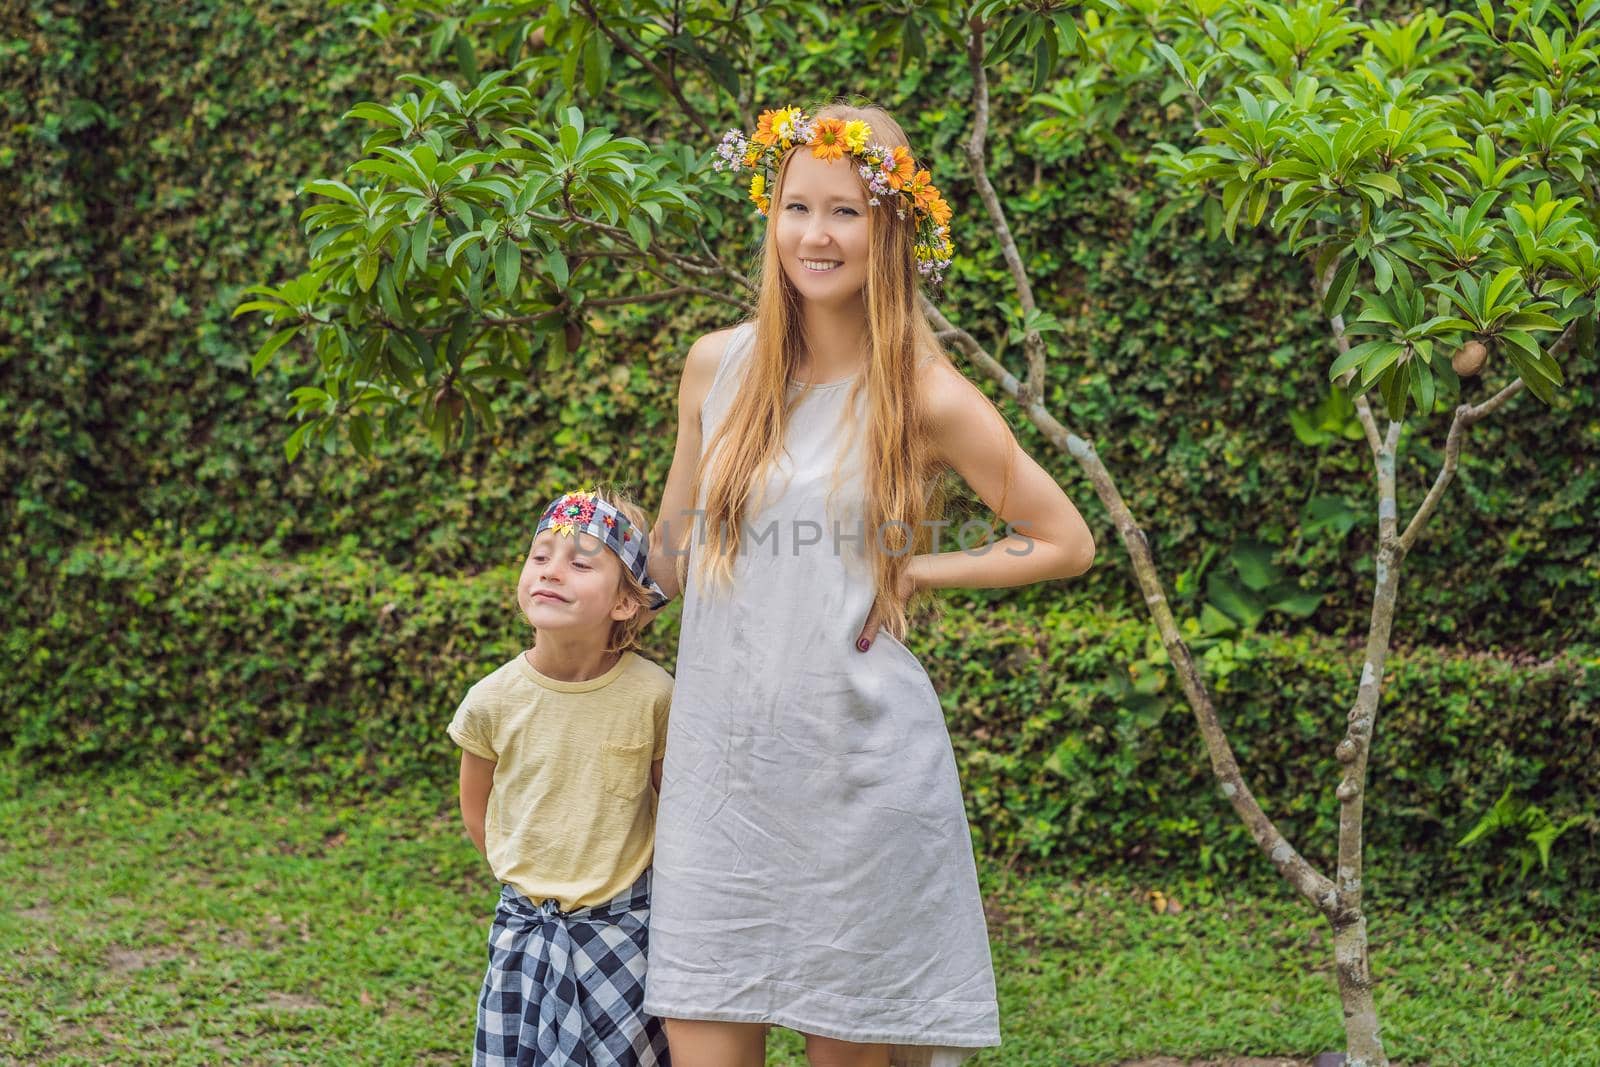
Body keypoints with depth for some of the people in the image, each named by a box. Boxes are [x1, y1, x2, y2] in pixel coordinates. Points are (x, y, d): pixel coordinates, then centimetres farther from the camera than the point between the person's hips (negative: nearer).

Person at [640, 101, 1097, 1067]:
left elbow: (1065, 543, 3)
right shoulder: (718, 367, 6)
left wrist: (916, 572, -3)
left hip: (861, 767, -3)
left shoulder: (926, 397, -4)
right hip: (721, 765, 3)